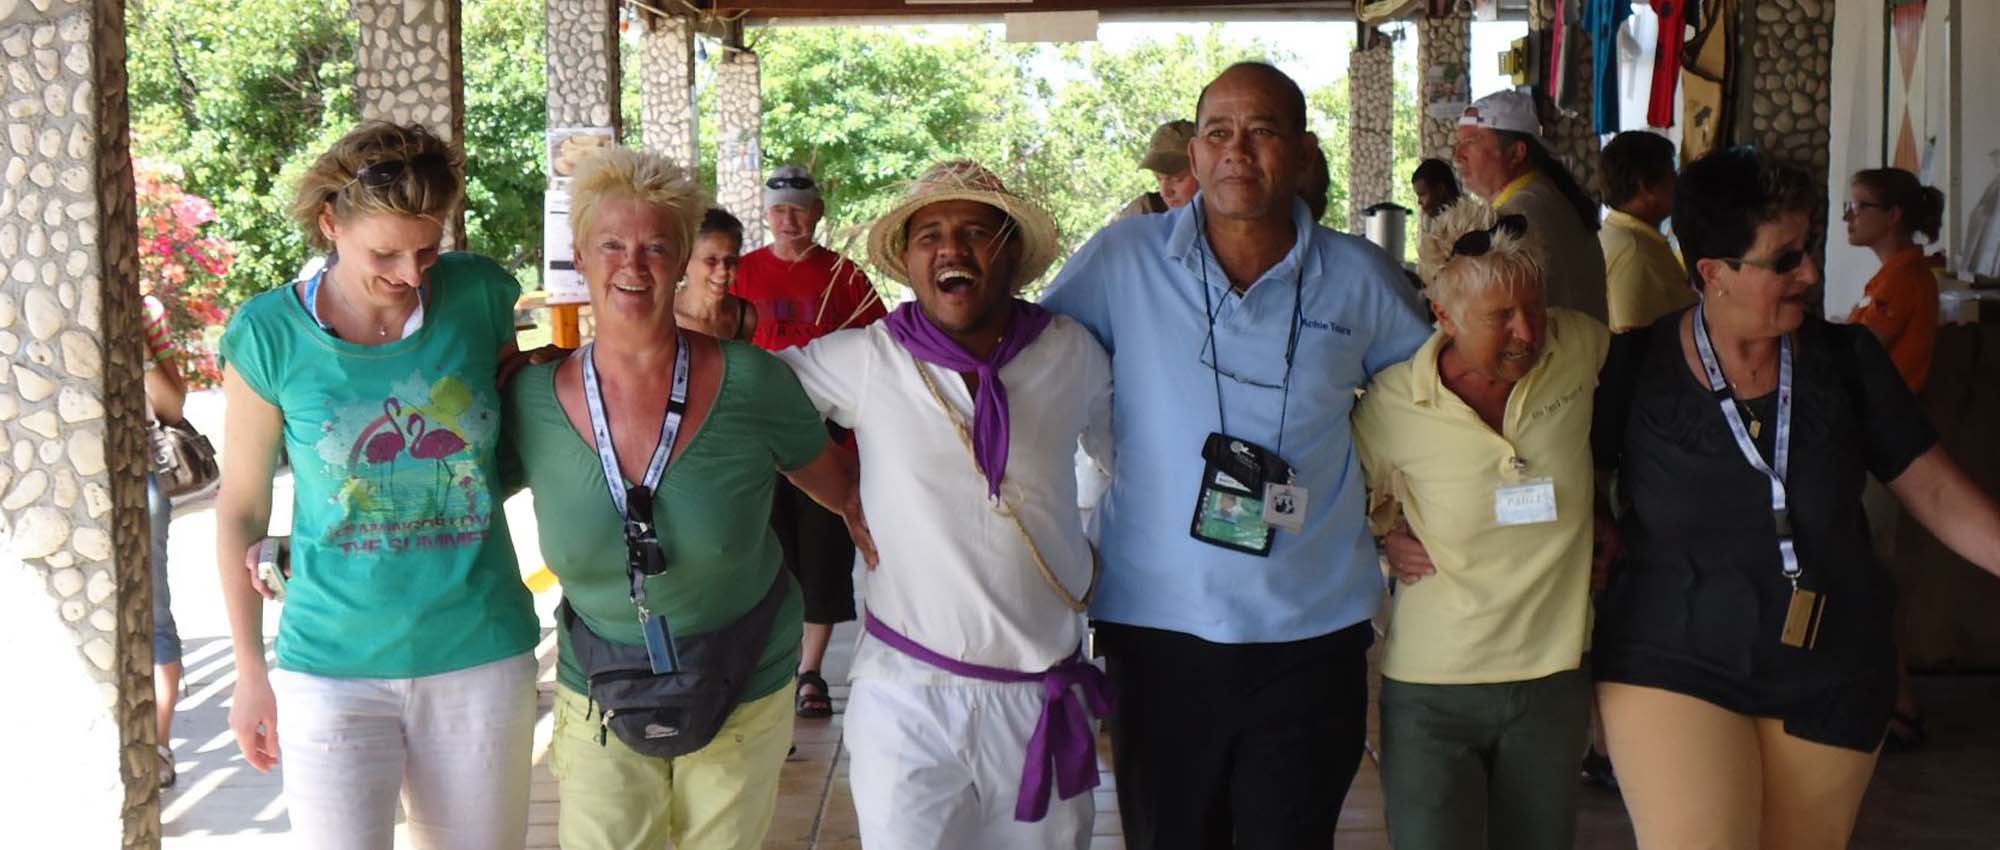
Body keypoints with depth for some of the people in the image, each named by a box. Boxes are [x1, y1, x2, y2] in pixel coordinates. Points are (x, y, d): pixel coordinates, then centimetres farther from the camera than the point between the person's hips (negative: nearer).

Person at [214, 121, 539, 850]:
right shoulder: (270, 333, -8)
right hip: (333, 664, -2)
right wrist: (251, 673, 4)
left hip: (482, 654, 2)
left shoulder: (478, 295, -4)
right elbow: (240, 510, 1)